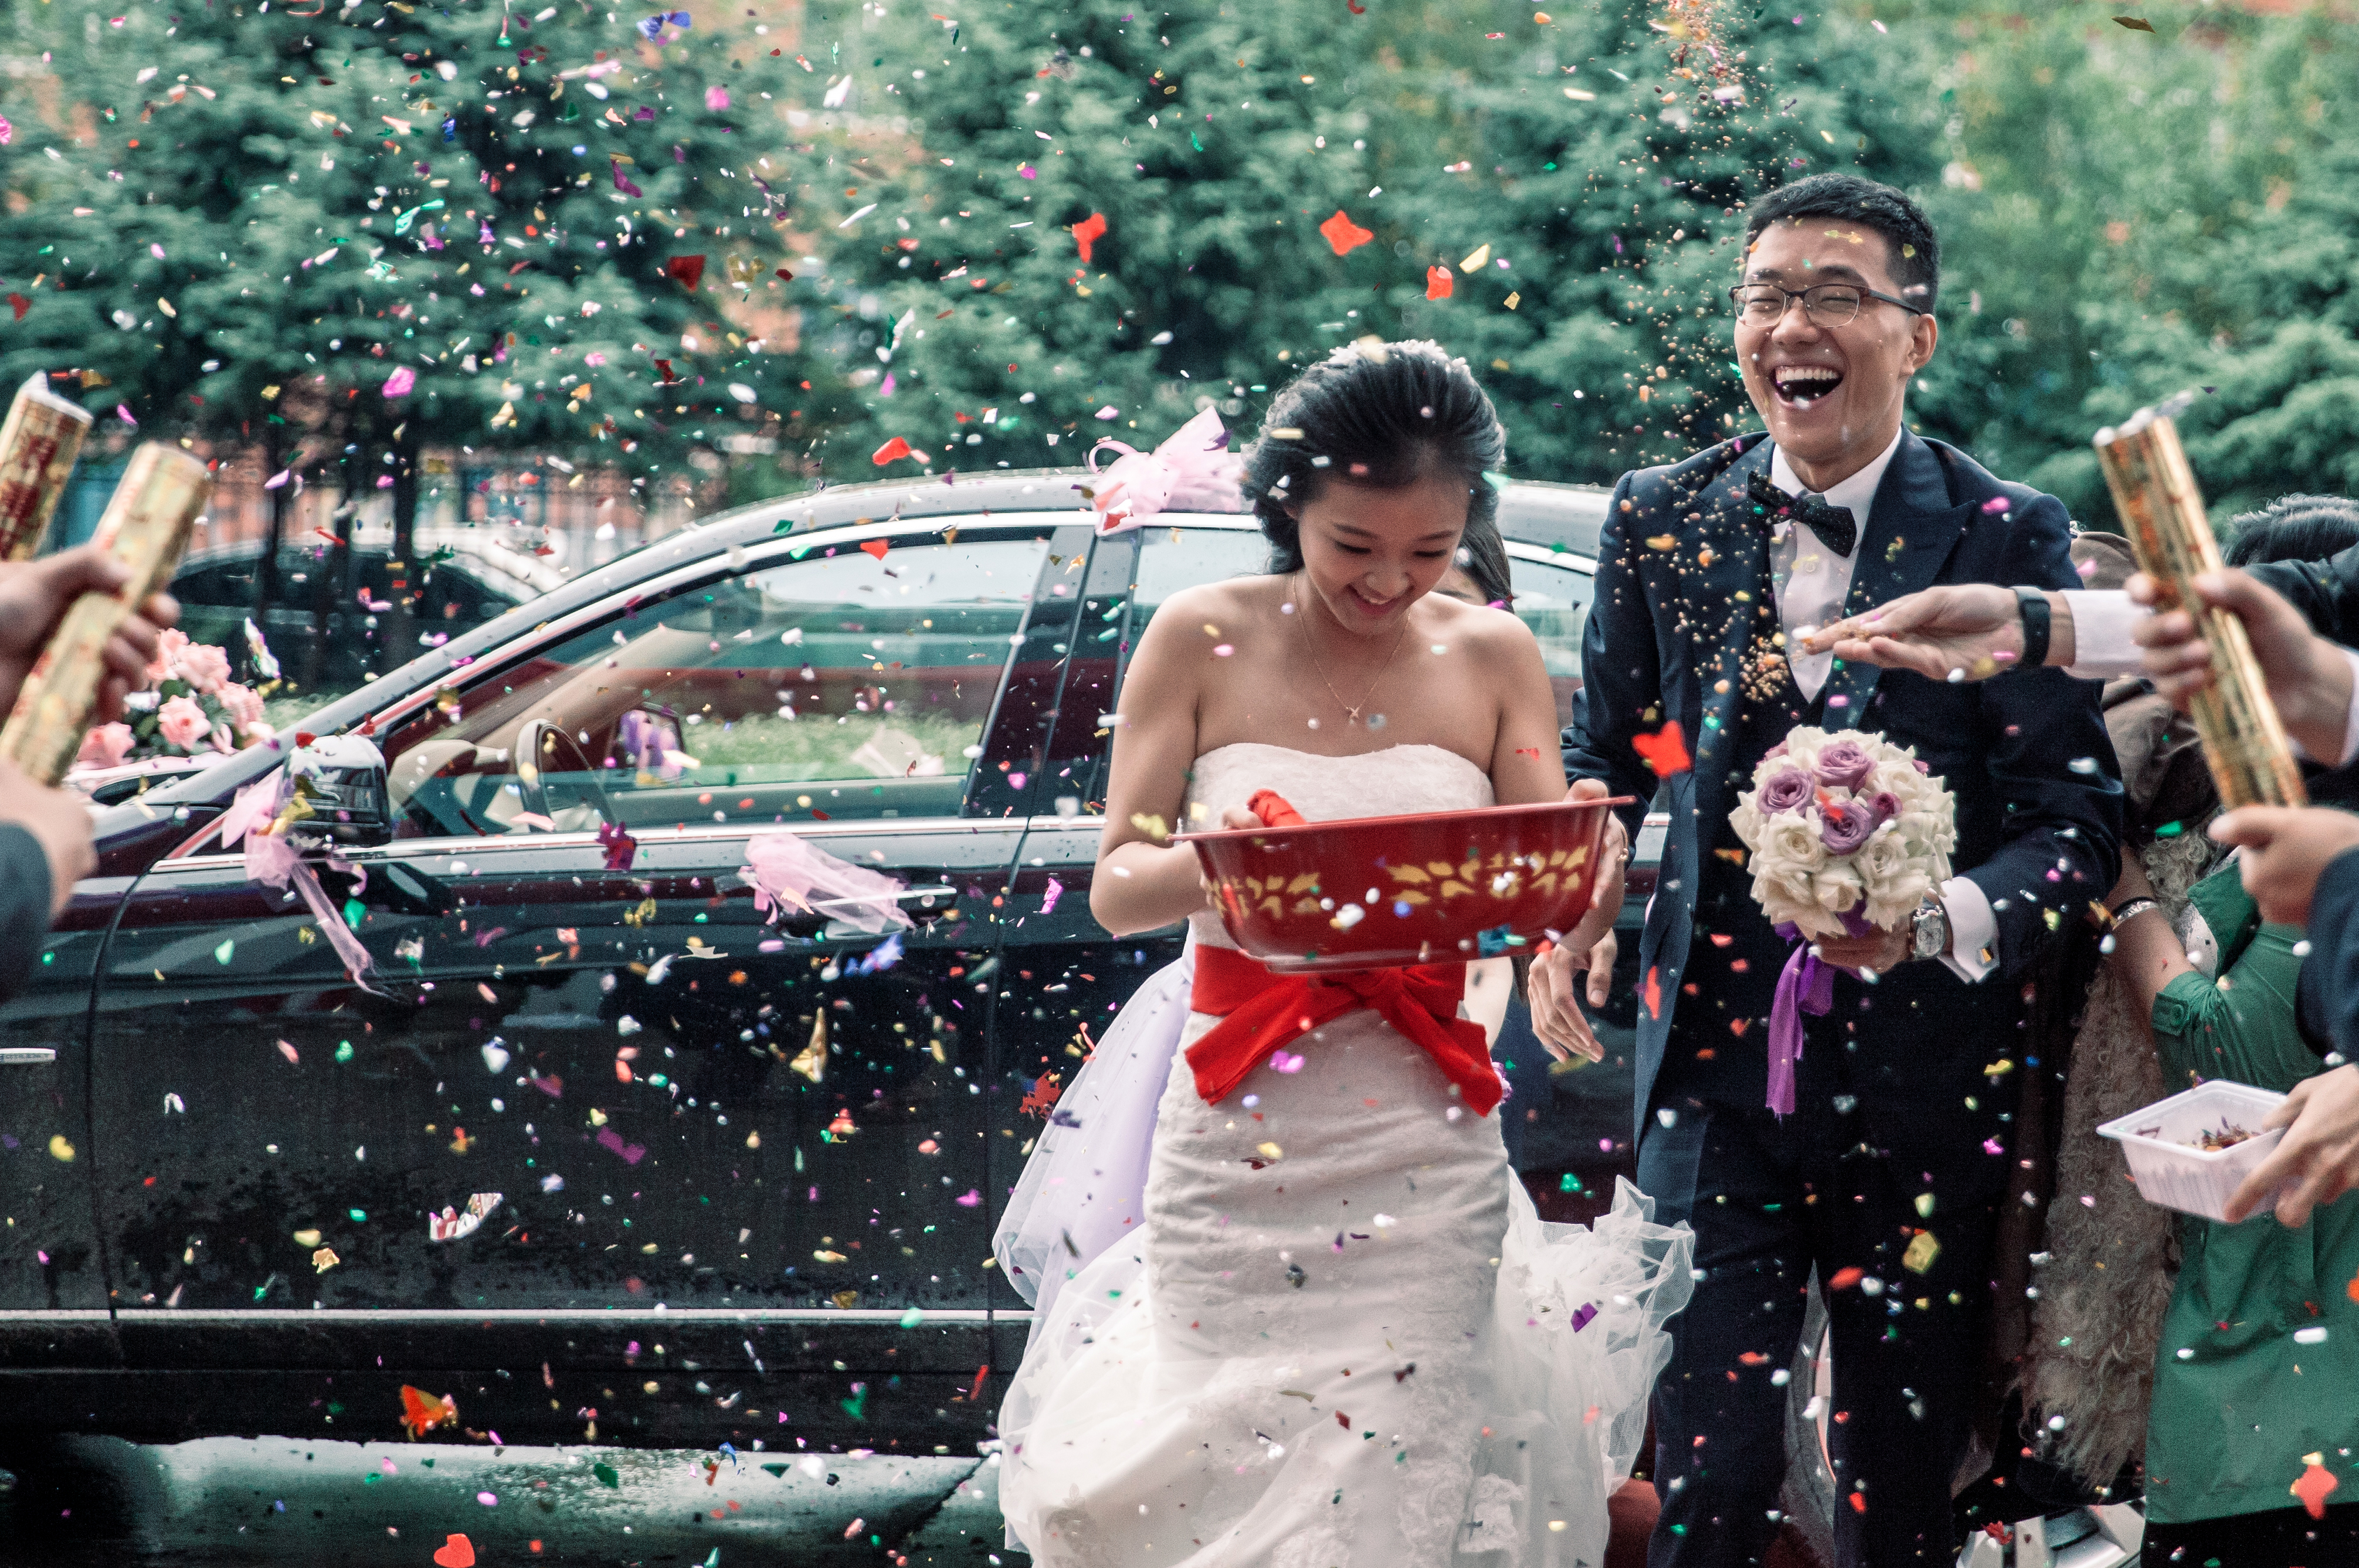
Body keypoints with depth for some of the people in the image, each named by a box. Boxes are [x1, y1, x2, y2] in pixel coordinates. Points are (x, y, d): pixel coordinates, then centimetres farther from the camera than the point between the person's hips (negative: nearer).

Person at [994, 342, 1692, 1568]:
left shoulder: (1492, 660, 6)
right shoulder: (1202, 641, 1)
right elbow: (1115, 888, -3)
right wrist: (1209, 867, -26)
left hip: (1424, 1156, 1)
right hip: (1237, 1140, -1)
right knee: (1227, 1466, -2)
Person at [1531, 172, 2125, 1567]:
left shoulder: (2010, 542, -4)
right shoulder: (1663, 523, 4)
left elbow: (2078, 813, -7)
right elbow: (1605, 756, 17)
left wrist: (1948, 919, -26)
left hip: (1925, 1075, -1)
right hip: (1717, 1067, 1)